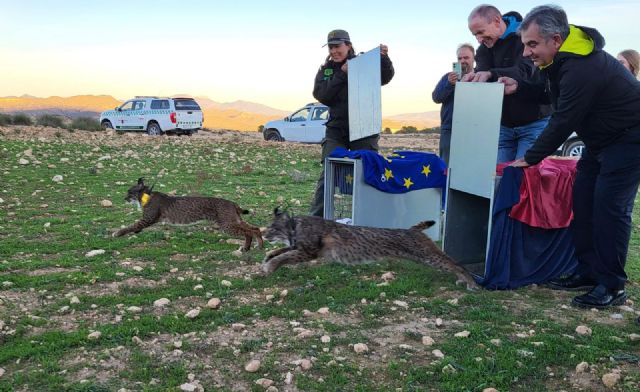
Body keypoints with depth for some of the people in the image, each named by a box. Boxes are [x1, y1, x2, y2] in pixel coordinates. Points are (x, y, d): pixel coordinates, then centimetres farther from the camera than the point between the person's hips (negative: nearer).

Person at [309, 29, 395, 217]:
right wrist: (342, 74, -13)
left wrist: (383, 57, -28)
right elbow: (321, 95, -6)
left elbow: (386, 78, -10)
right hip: (336, 130, 2)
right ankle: (316, 217, 2)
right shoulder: (325, 70, 9)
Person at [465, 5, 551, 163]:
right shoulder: (484, 49, 5)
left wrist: (490, 74, -47)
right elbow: (482, 75, -11)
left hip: (534, 122, -5)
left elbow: (523, 72, -29)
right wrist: (473, 79, -37)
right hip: (504, 125, 5)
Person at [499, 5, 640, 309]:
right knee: (582, 201, 8)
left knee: (609, 207, -14)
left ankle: (612, 286, -6)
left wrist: (529, 159, -17)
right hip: (600, 140, 10)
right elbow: (551, 94, 15)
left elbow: (562, 123, -27)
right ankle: (588, 272, 16)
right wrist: (519, 88, -3)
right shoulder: (561, 58, -1)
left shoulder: (582, 69, -31)